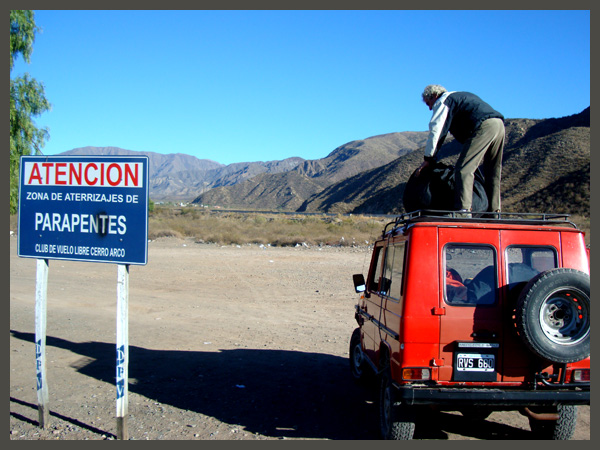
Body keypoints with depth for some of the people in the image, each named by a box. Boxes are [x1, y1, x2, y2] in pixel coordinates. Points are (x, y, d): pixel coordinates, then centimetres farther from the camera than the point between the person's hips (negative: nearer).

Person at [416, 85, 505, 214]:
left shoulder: (442, 101, 6)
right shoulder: (460, 96, 34)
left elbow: (435, 130, -2)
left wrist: (428, 158, 0)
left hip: (484, 127, -10)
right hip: (499, 125, 10)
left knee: (463, 169, -14)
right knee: (492, 173, 14)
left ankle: (464, 209, -24)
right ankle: (494, 210, 14)